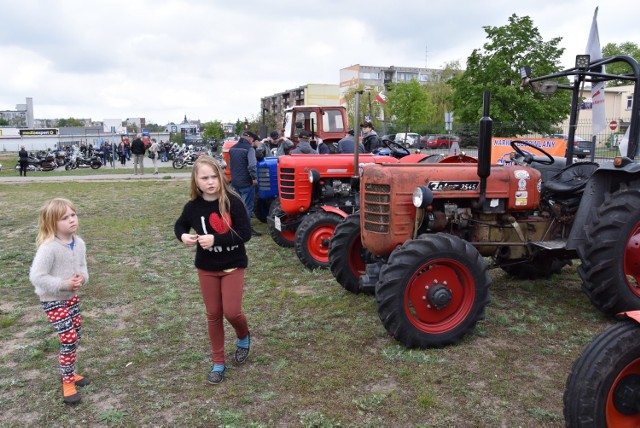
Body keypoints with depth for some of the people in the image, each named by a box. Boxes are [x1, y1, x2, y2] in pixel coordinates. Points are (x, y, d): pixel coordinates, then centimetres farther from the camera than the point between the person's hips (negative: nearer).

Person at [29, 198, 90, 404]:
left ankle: (69, 372, 36)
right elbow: (36, 276, -28)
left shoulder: (79, 243, -5)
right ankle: (68, 381, 12)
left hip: (71, 296, 7)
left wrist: (82, 278, -15)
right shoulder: (48, 247, -27)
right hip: (52, 300, -7)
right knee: (69, 339, -7)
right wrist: (64, 284, -28)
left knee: (75, 336, 16)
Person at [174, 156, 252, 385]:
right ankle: (218, 362, 25)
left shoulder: (232, 201, -18)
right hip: (206, 267, 3)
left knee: (231, 312, -6)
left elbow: (245, 233, -20)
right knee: (213, 314, 10)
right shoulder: (193, 206, -8)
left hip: (233, 265, -3)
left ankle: (243, 337, 30)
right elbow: (180, 225, 12)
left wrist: (215, 239, -28)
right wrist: (183, 236, -11)